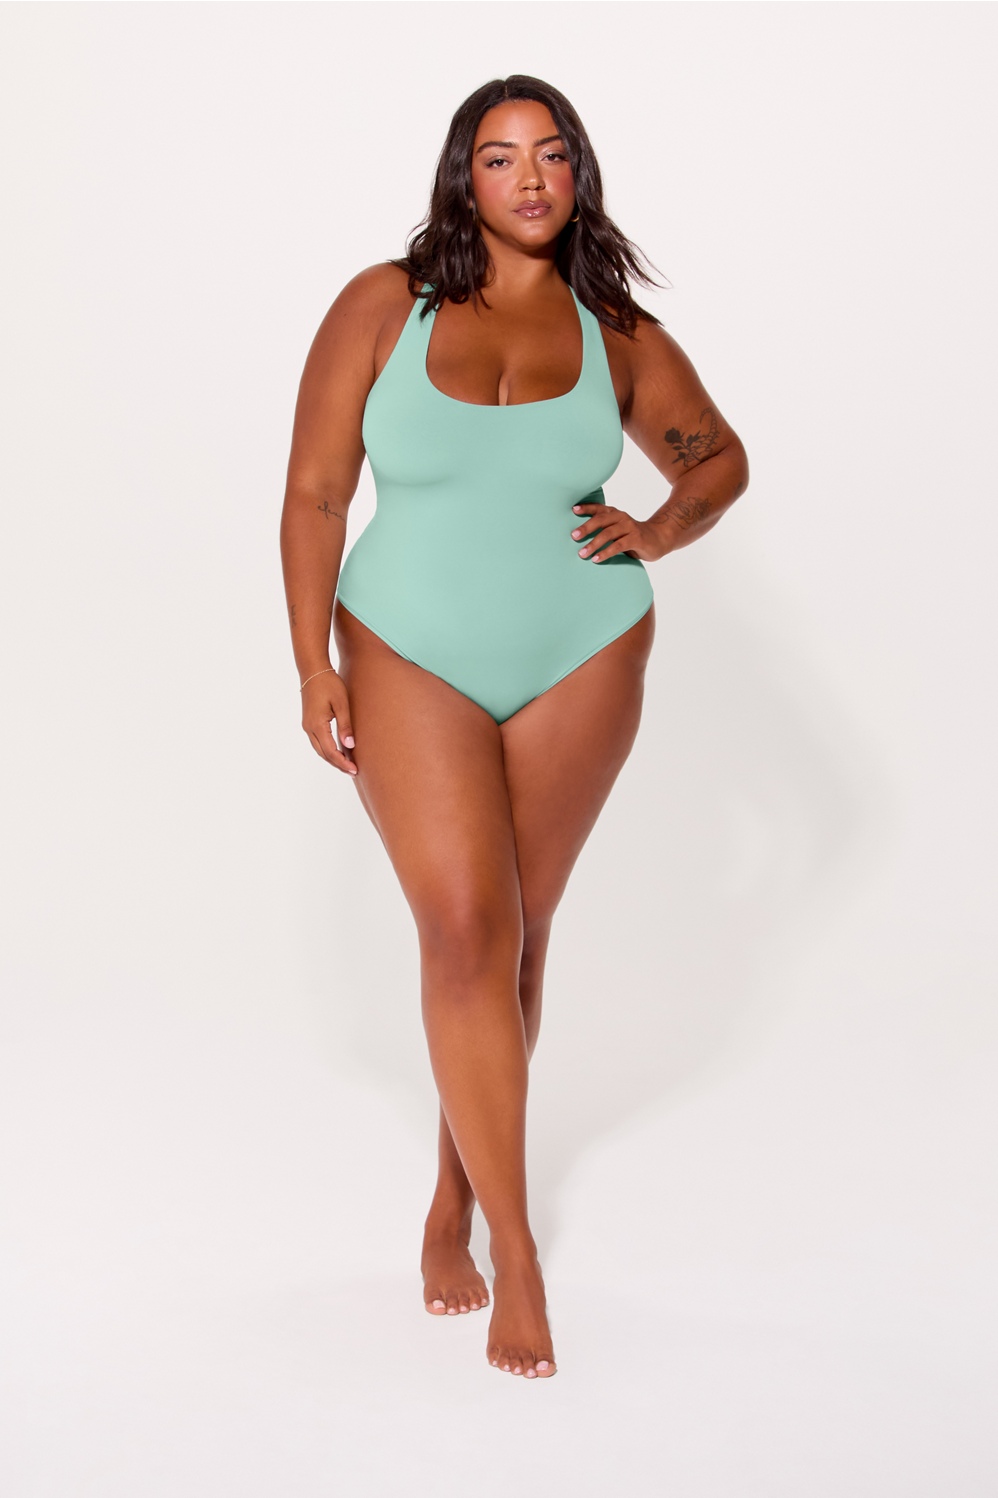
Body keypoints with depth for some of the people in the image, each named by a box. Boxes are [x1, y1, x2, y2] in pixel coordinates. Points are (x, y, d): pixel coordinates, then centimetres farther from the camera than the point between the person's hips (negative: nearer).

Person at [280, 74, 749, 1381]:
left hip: (580, 668, 2)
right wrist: (314, 665, -8)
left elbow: (721, 458, 15)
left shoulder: (618, 336, 1)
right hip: (411, 663, -1)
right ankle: (516, 1248, -3)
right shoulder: (383, 307, -4)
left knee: (516, 935, 7)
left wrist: (660, 533, -5)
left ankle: (455, 1194, 26)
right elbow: (315, 491, -3)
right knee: (464, 930, -11)